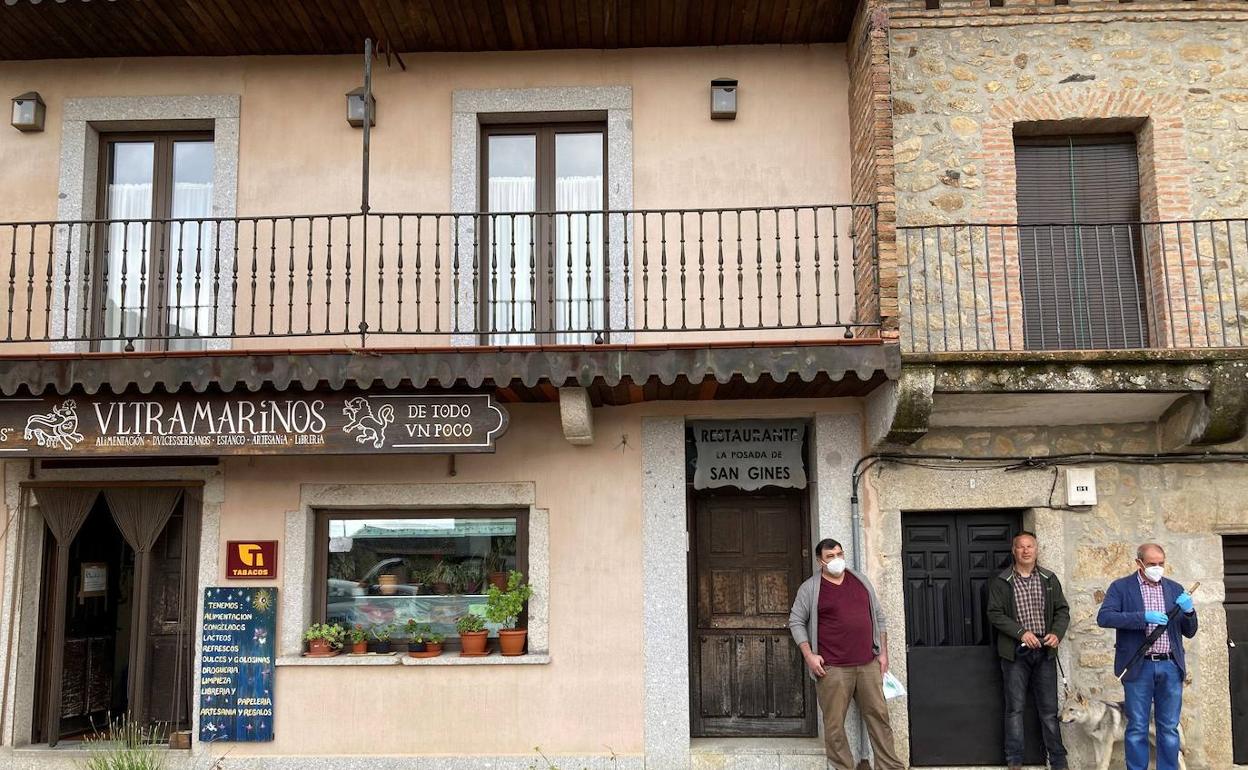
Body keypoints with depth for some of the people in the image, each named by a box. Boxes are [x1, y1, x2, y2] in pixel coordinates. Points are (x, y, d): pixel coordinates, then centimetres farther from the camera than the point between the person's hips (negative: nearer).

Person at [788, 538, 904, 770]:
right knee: (834, 724, -3)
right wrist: (809, 655, -8)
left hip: (868, 664, 4)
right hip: (832, 668, -4)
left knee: (879, 716, 6)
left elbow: (878, 617, 18)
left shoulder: (861, 581, 13)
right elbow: (796, 622, 1)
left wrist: (883, 652, 12)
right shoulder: (810, 588, 0)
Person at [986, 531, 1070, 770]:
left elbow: (1062, 610, 10)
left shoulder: (1049, 579, 8)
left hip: (1044, 651, 2)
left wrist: (1057, 633, -8)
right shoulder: (1001, 582, -1)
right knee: (1015, 708, 3)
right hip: (1015, 652, -2)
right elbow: (995, 614, -5)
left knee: (1049, 709, 7)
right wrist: (1021, 632, -16)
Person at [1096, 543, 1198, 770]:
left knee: (1169, 728, 8)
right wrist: (1143, 617, -21)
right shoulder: (1121, 587, 1)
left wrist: (1189, 611, -8)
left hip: (1170, 666, 3)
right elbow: (1103, 617, -13)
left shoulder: (1174, 589, 12)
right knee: (1137, 728, 3)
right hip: (1139, 667, -3)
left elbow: (1189, 632, 13)